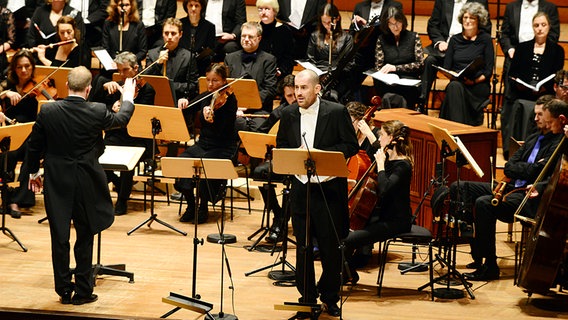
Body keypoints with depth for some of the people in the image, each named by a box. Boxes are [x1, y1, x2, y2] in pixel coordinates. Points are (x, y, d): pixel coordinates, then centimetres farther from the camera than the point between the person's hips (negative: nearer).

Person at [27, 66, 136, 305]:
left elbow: (34, 146, 1)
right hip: (86, 184, -1)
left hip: (56, 183, 1)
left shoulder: (47, 111, -10)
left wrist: (33, 172, 17)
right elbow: (122, 119, 9)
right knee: (85, 237, 11)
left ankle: (64, 291, 15)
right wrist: (128, 99, 29)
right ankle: (83, 291, 16)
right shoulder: (97, 112, -13)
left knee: (59, 238, 9)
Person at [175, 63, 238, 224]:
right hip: (202, 145, 5)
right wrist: (182, 104, -11)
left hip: (223, 149, -5)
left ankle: (203, 208, -9)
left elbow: (222, 131, -21)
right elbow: (185, 113, 11)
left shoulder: (229, 100, -10)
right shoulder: (205, 97, 8)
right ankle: (191, 205, -3)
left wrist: (211, 120, -41)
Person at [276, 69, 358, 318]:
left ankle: (330, 297, 25)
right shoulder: (289, 115, 5)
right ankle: (307, 298, 21)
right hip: (300, 187, 3)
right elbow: (281, 148, 12)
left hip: (328, 188, -3)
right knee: (303, 247, 9)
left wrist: (322, 153, -18)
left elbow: (351, 146, -6)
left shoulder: (336, 112, -7)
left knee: (330, 246, 6)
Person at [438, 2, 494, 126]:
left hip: (479, 85, -3)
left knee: (455, 87, -34)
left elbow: (488, 71, 1)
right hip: (457, 83, 3)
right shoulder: (455, 39, 17)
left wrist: (474, 81, -16)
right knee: (454, 86, -35)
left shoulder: (485, 39, 8)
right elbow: (446, 67, 13)